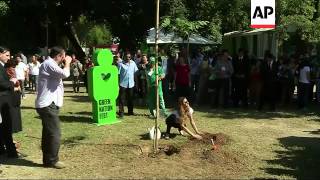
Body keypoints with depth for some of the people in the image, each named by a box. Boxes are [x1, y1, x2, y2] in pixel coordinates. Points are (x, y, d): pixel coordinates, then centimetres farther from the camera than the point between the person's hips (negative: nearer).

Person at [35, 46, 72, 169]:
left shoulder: (50, 64, 19)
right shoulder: (48, 64, -15)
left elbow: (61, 74, 27)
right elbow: (65, 74, -27)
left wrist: (65, 64, 16)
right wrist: (67, 63, -9)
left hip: (48, 104, 11)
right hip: (48, 105, -11)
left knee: (48, 133, 14)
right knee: (54, 133, -8)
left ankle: (47, 159, 21)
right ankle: (52, 160, -1)